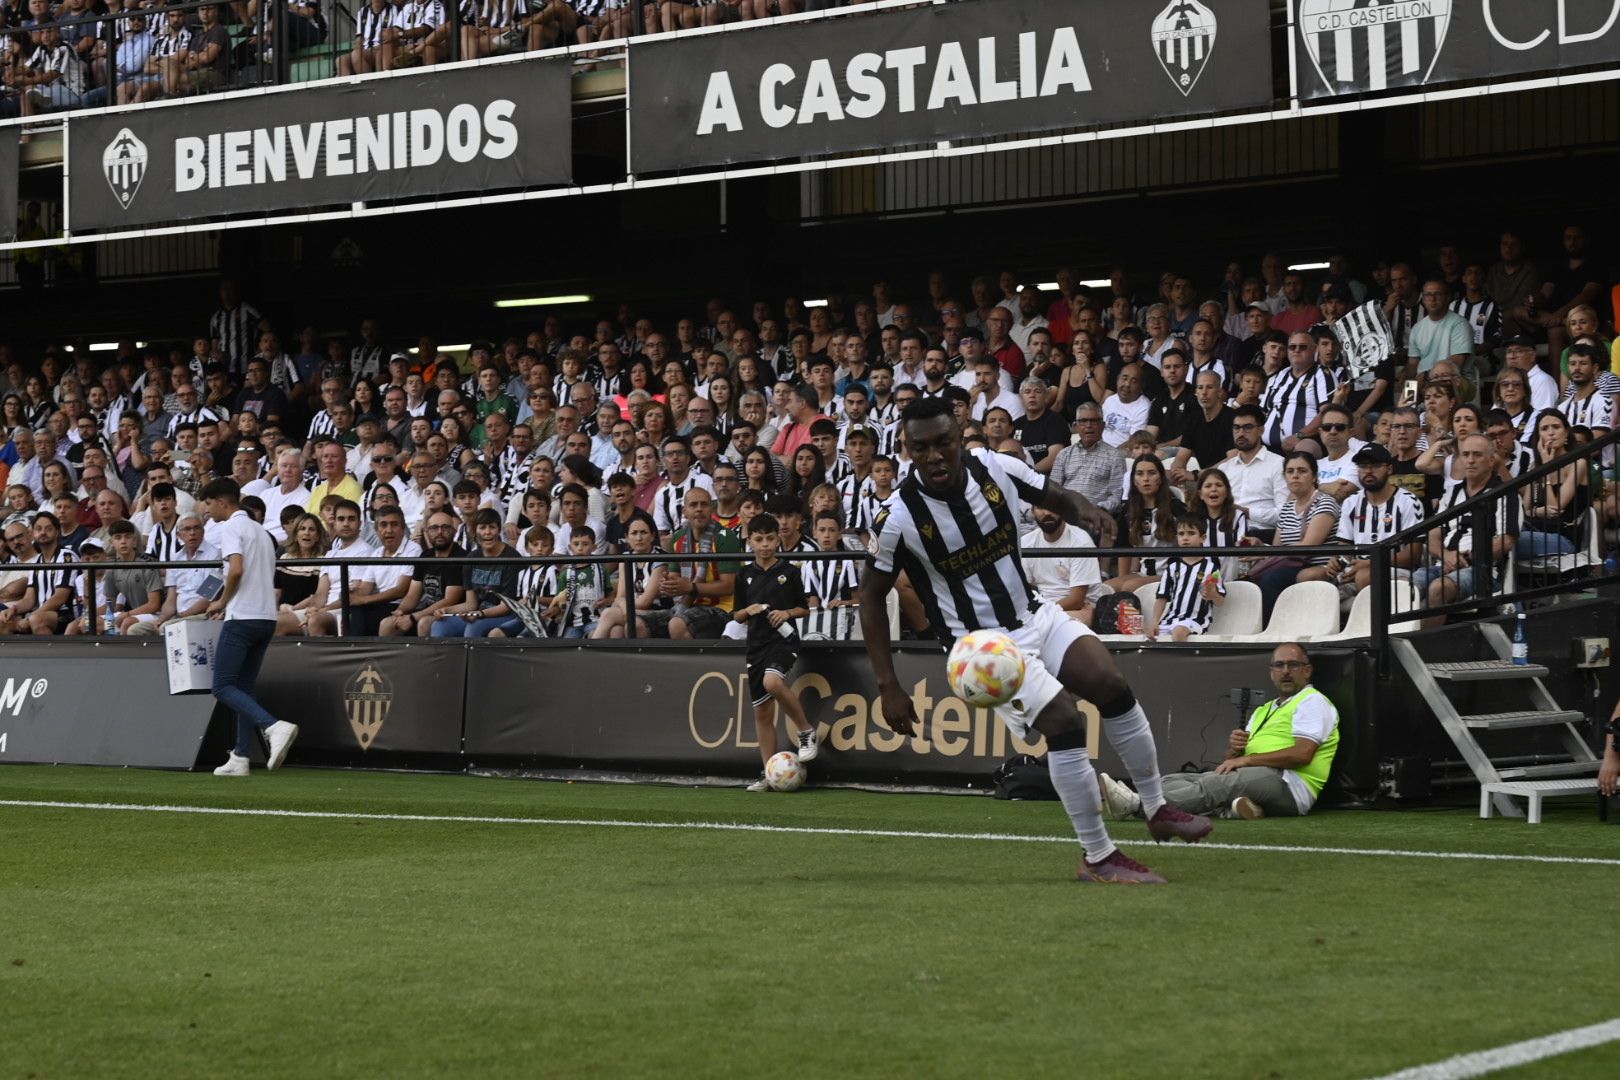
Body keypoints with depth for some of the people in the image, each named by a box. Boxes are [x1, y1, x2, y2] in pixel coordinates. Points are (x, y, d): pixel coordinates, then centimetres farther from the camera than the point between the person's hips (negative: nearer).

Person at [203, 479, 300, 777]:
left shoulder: (231, 527, -6)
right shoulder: (260, 531, 21)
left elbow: (236, 569, -20)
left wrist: (221, 603, -6)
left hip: (242, 618, -9)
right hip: (267, 616, 9)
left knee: (223, 687, -8)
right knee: (244, 688, 11)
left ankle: (275, 727, -26)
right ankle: (240, 758, 7)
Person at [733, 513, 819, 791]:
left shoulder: (789, 572, 2)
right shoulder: (745, 575, 9)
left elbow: (804, 609, 8)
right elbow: (736, 615, 14)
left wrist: (788, 613, -12)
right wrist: (749, 610, -7)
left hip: (783, 639, -4)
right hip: (757, 643, 4)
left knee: (772, 682, -34)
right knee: (762, 711, 4)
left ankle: (806, 731, -14)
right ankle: (767, 774, 10)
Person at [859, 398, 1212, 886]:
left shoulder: (997, 469, -9)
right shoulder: (900, 519, -18)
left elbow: (1057, 498, 9)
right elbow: (872, 595, -6)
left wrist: (1085, 511, -17)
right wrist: (889, 687, -9)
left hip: (1034, 614, 5)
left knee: (1112, 686, -11)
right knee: (1064, 722, -19)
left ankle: (1157, 809, 8)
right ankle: (1098, 859, -7)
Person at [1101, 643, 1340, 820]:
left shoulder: (1312, 702, 5)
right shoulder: (1264, 710, 31)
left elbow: (1302, 754, -12)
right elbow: (1233, 760, 25)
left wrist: (1247, 759, -11)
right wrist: (1233, 748, 0)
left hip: (1288, 784, -9)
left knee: (1217, 783, -33)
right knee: (1174, 780, -9)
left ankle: (1137, 805, -47)